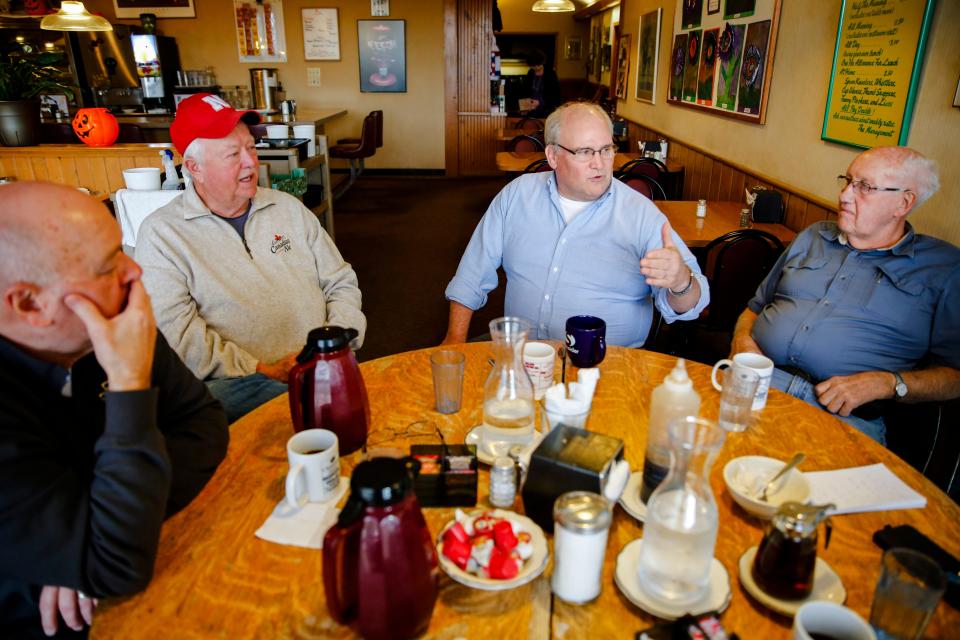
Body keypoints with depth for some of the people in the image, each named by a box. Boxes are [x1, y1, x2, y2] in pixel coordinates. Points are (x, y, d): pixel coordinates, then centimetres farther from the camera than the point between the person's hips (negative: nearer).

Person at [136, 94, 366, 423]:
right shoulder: (162, 232, 2)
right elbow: (174, 332, -9)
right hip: (235, 387, -4)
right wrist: (262, 371, -16)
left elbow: (340, 282, 16)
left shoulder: (288, 207, 16)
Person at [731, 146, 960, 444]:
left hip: (845, 414, -3)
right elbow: (756, 306, 26)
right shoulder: (813, 236, 23)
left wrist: (887, 383, -12)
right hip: (757, 380, 4)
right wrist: (742, 339, 3)